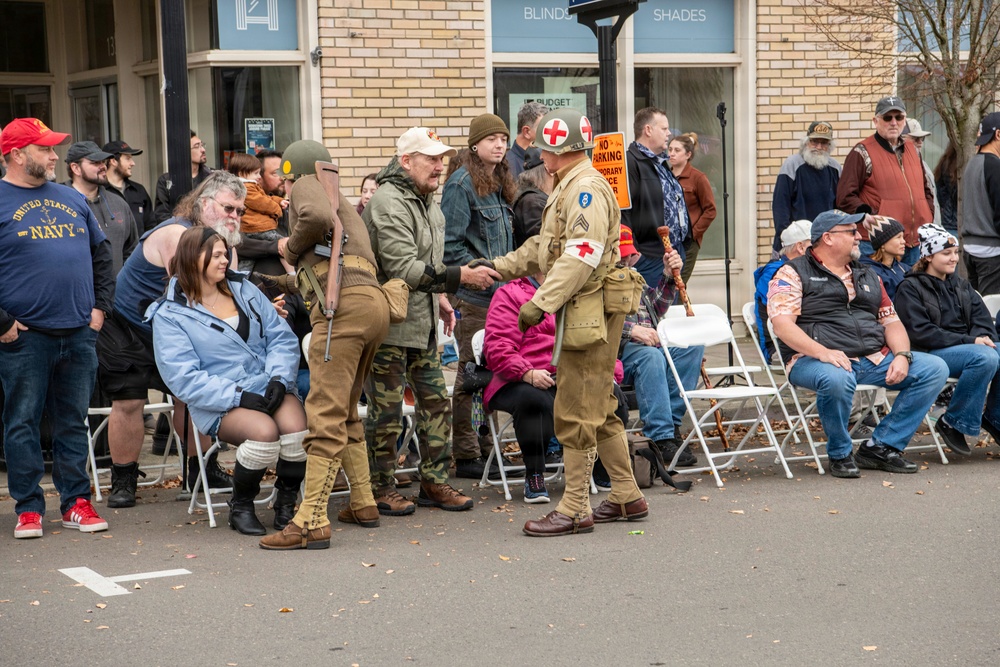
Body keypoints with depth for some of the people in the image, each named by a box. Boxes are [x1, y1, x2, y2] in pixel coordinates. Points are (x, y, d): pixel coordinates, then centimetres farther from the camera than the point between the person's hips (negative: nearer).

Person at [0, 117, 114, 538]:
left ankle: (76, 502, 18)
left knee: (74, 422, 10)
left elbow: (101, 252, 21)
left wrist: (101, 306, 12)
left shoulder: (71, 199, 14)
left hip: (79, 333, 5)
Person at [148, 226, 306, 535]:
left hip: (269, 390, 4)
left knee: (295, 427, -30)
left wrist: (279, 377, -9)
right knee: (264, 432, -35)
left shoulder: (244, 290, 15)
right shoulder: (169, 315, 0)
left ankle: (286, 503, -4)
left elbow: (281, 337, 11)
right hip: (220, 405, -4)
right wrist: (238, 396, -19)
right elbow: (184, 378, -10)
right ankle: (240, 507, -8)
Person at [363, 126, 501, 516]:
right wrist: (461, 277, -27)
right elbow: (404, 269, -26)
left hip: (422, 323, 9)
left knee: (435, 402, 11)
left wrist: (438, 296, 16)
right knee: (387, 413, -2)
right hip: (388, 324, -9)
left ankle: (434, 482, 21)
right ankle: (381, 490, 10)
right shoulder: (388, 203, -19)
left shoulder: (427, 202, 13)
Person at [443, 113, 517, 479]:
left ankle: (485, 446, 20)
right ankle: (466, 454, 3)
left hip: (499, 294, 8)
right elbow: (450, 244, -15)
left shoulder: (501, 184, 16)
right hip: (472, 297, -8)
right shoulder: (461, 184, -11)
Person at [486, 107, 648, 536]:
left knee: (575, 412, -7)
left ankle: (575, 509, -2)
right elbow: (546, 245, 28)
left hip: (591, 310, -11)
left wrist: (541, 301, -27)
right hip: (583, 311, 11)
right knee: (599, 408, 15)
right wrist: (500, 267, 21)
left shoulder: (586, 188, -14)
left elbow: (581, 255, -25)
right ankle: (627, 497, 22)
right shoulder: (569, 188, 22)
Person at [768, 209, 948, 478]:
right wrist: (823, 352, -26)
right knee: (837, 379, -41)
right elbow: (782, 325, -11)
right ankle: (840, 454, -12)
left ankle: (880, 447, -6)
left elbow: (891, 322, 20)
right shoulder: (794, 274, 2)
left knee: (935, 369, -8)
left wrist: (902, 356, -2)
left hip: (875, 359, 6)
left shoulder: (867, 276, 24)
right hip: (814, 360, -6)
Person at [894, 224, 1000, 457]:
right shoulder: (910, 289, -1)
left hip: (967, 348, 7)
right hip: (931, 353, -7)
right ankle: (954, 423, -18)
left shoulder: (961, 285, 21)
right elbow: (920, 333, -12)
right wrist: (970, 341, -17)